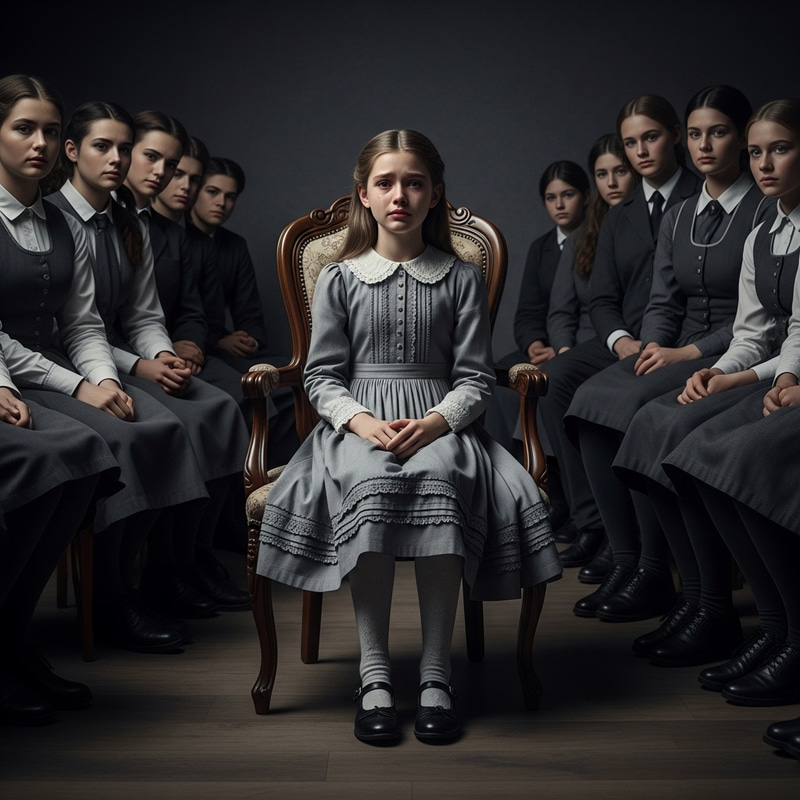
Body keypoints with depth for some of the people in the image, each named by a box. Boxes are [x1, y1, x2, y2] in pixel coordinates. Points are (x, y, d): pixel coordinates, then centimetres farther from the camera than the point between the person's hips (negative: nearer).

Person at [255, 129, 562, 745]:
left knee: (438, 481, -35)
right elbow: (323, 375, 8)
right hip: (359, 421, 0)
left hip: (437, 422, 0)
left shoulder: (462, 279, 11)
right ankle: (374, 672, -26)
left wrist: (436, 421, -14)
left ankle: (436, 671, -26)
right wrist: (360, 420, -12)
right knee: (371, 485, -35)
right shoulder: (339, 279, 11)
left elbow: (475, 376, 6)